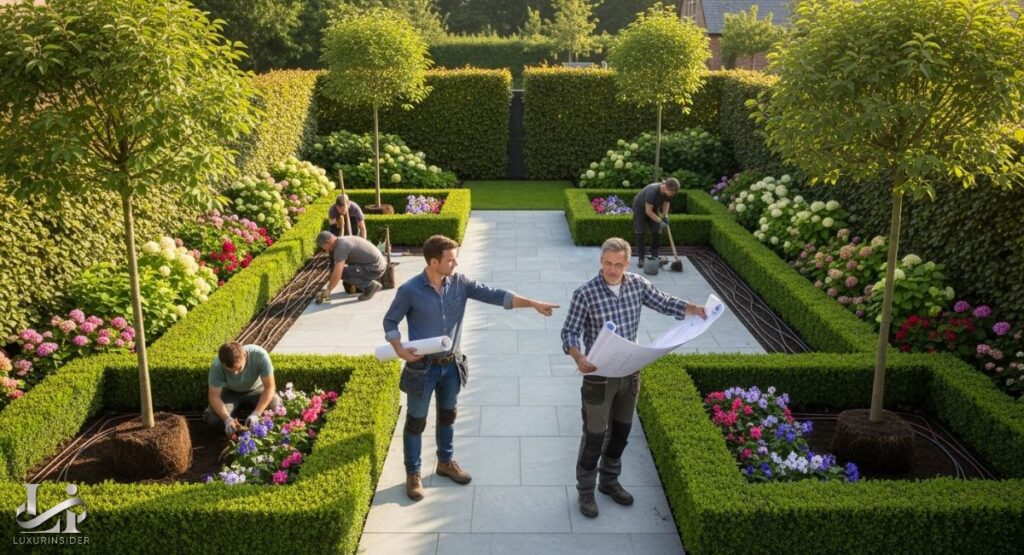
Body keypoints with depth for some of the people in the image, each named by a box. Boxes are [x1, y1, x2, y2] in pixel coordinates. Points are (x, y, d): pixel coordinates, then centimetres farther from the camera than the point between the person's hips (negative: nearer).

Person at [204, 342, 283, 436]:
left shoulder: (259, 355, -35)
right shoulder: (217, 366, -32)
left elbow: (269, 387, -28)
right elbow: (214, 396, -24)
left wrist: (256, 414, -36)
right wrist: (227, 419, -39)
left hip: (256, 390, 0)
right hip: (231, 393, 0)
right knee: (212, 418, -24)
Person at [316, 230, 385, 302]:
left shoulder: (340, 247, -17)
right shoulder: (344, 241, 15)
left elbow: (337, 274, -22)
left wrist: (328, 290, -8)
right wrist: (328, 286, 28)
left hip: (374, 269, -10)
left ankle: (370, 285, -3)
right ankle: (372, 284, 13)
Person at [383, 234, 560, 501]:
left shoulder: (460, 283, -7)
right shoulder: (410, 291, -17)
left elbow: (495, 295, -11)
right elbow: (390, 321, -5)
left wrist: (534, 304, -19)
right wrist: (399, 349, -20)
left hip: (451, 364, 5)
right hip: (422, 367, -4)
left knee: (447, 416, 21)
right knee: (416, 422, 10)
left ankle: (446, 462, 42)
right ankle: (413, 473, 27)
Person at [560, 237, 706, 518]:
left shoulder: (638, 284, -4)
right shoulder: (585, 294, -19)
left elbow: (666, 303, 7)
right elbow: (570, 332, -17)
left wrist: (693, 309, -12)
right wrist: (579, 358, -36)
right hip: (599, 375, -5)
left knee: (621, 431, 20)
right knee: (594, 436, 6)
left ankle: (609, 480, 41)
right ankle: (586, 490, 27)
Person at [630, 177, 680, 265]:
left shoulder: (668, 193, -20)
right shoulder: (652, 191, -39)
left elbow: (666, 202, 2)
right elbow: (648, 211, -32)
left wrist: (665, 216, -14)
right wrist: (660, 221, -32)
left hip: (653, 208, 6)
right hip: (640, 208, -6)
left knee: (657, 232, -3)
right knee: (640, 232, -11)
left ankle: (655, 257, 5)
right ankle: (641, 259, -7)